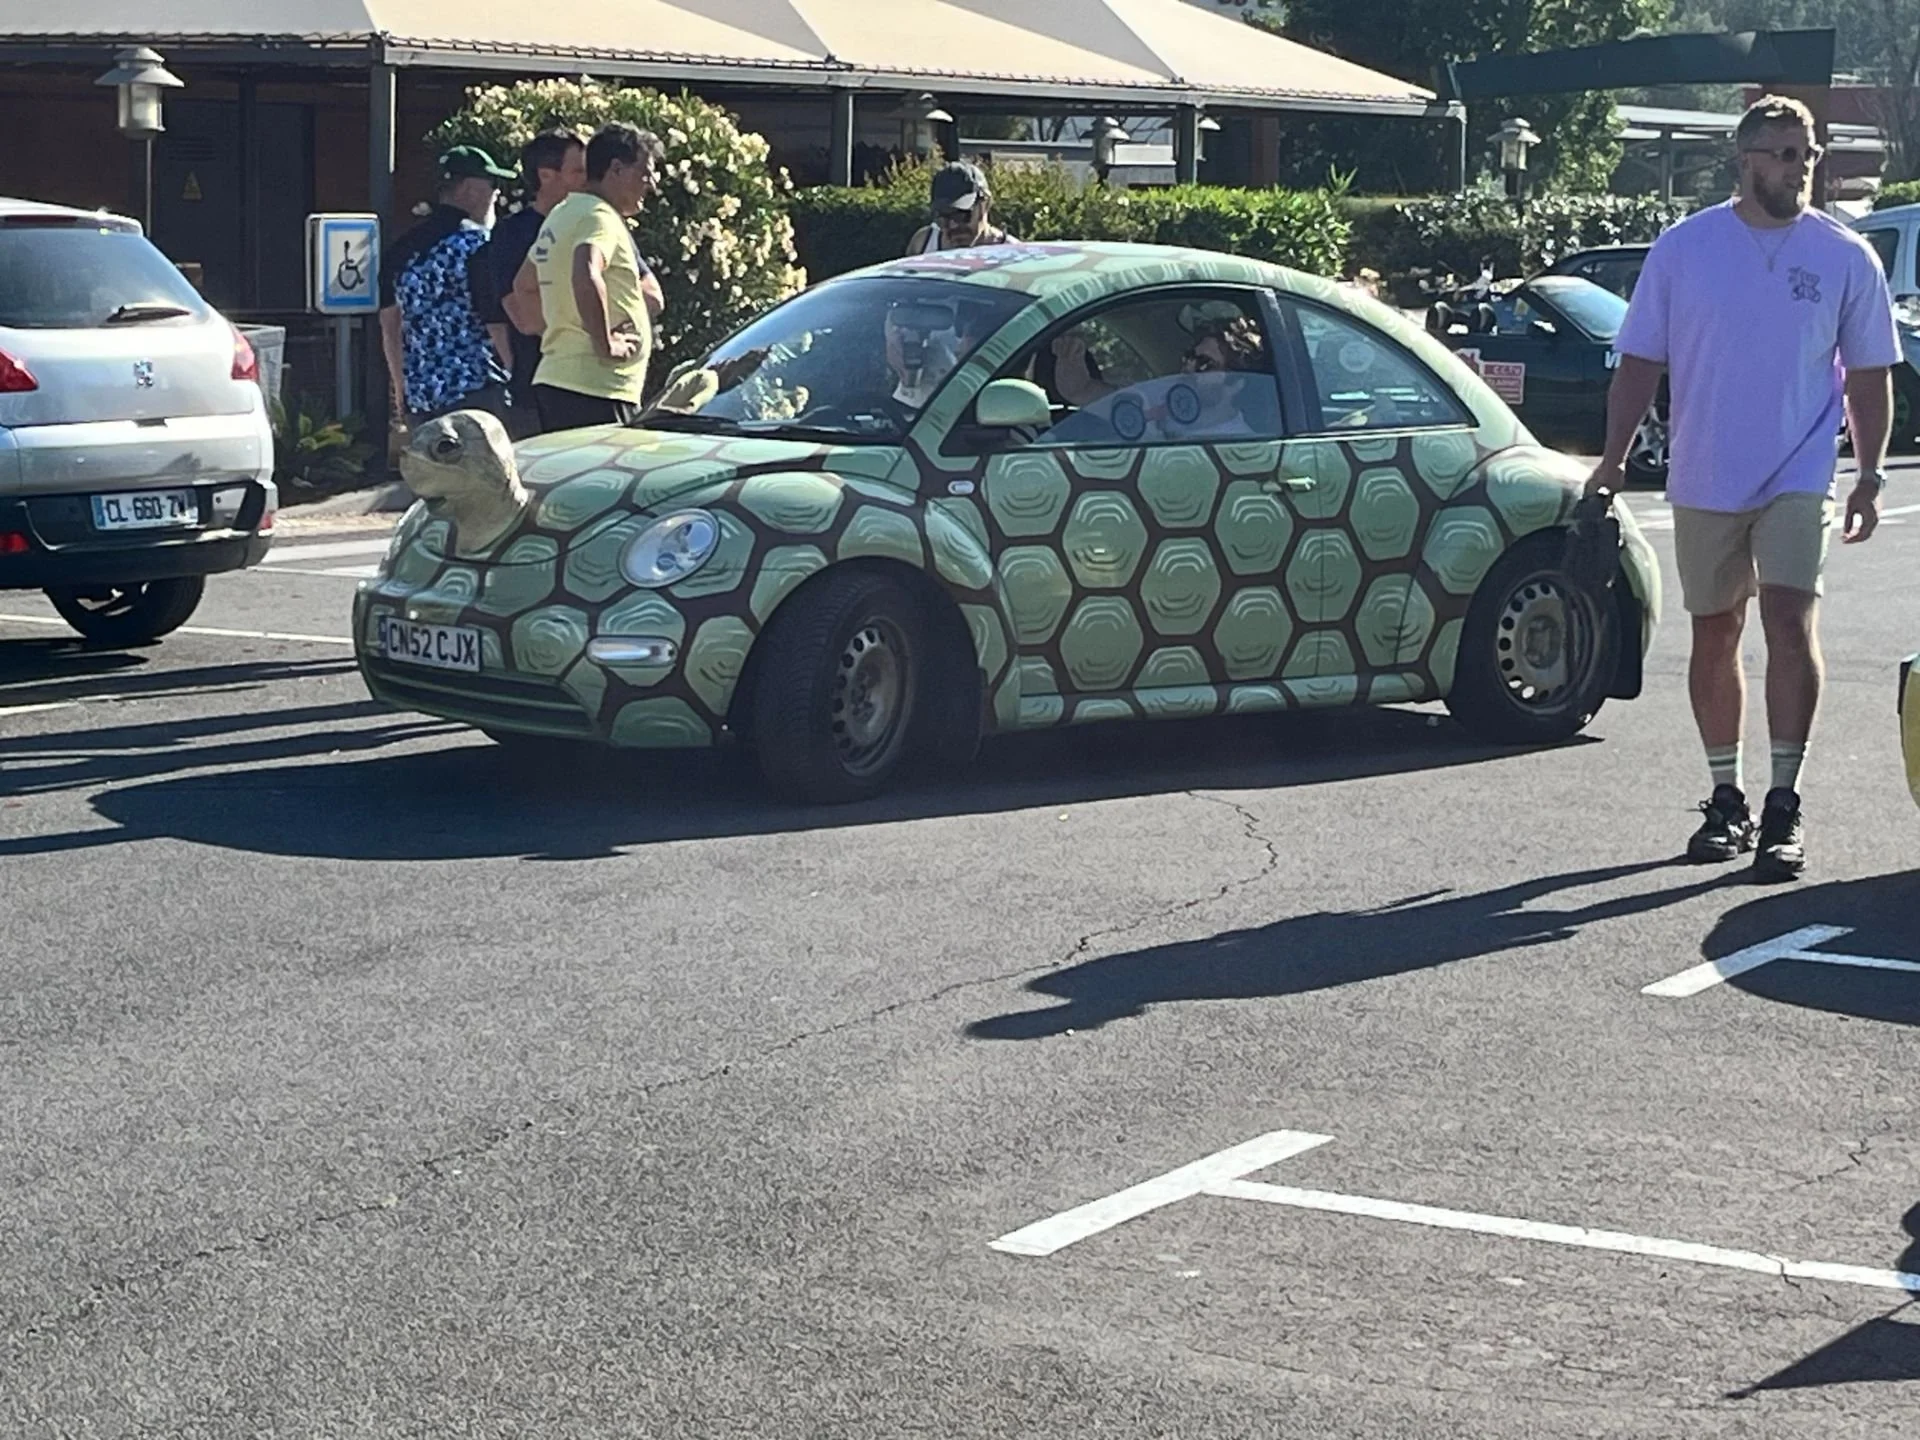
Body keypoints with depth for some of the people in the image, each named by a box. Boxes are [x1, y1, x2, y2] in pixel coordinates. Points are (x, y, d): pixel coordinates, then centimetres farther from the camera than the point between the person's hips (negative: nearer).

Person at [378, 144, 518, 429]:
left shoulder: (404, 249, 13)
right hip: (475, 392, -7)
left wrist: (401, 389, 26)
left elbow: (389, 325, 19)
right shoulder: (475, 244, -9)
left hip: (419, 396, 7)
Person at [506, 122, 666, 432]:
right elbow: (586, 277, -31)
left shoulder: (562, 214, 21)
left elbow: (523, 286, 33)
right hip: (594, 388, -10)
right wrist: (605, 344, -23)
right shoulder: (600, 217, -11)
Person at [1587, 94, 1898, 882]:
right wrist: (1614, 458, -2)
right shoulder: (1684, 247, 2)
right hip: (1703, 481, 2)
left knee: (1790, 624, -15)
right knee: (1713, 636, 9)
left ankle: (1784, 805, -10)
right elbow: (1641, 362, 5)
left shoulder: (1845, 257, 1)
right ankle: (1726, 798, 22)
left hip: (1797, 479, -2)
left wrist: (1870, 477, 0)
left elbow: (1870, 374, 6)